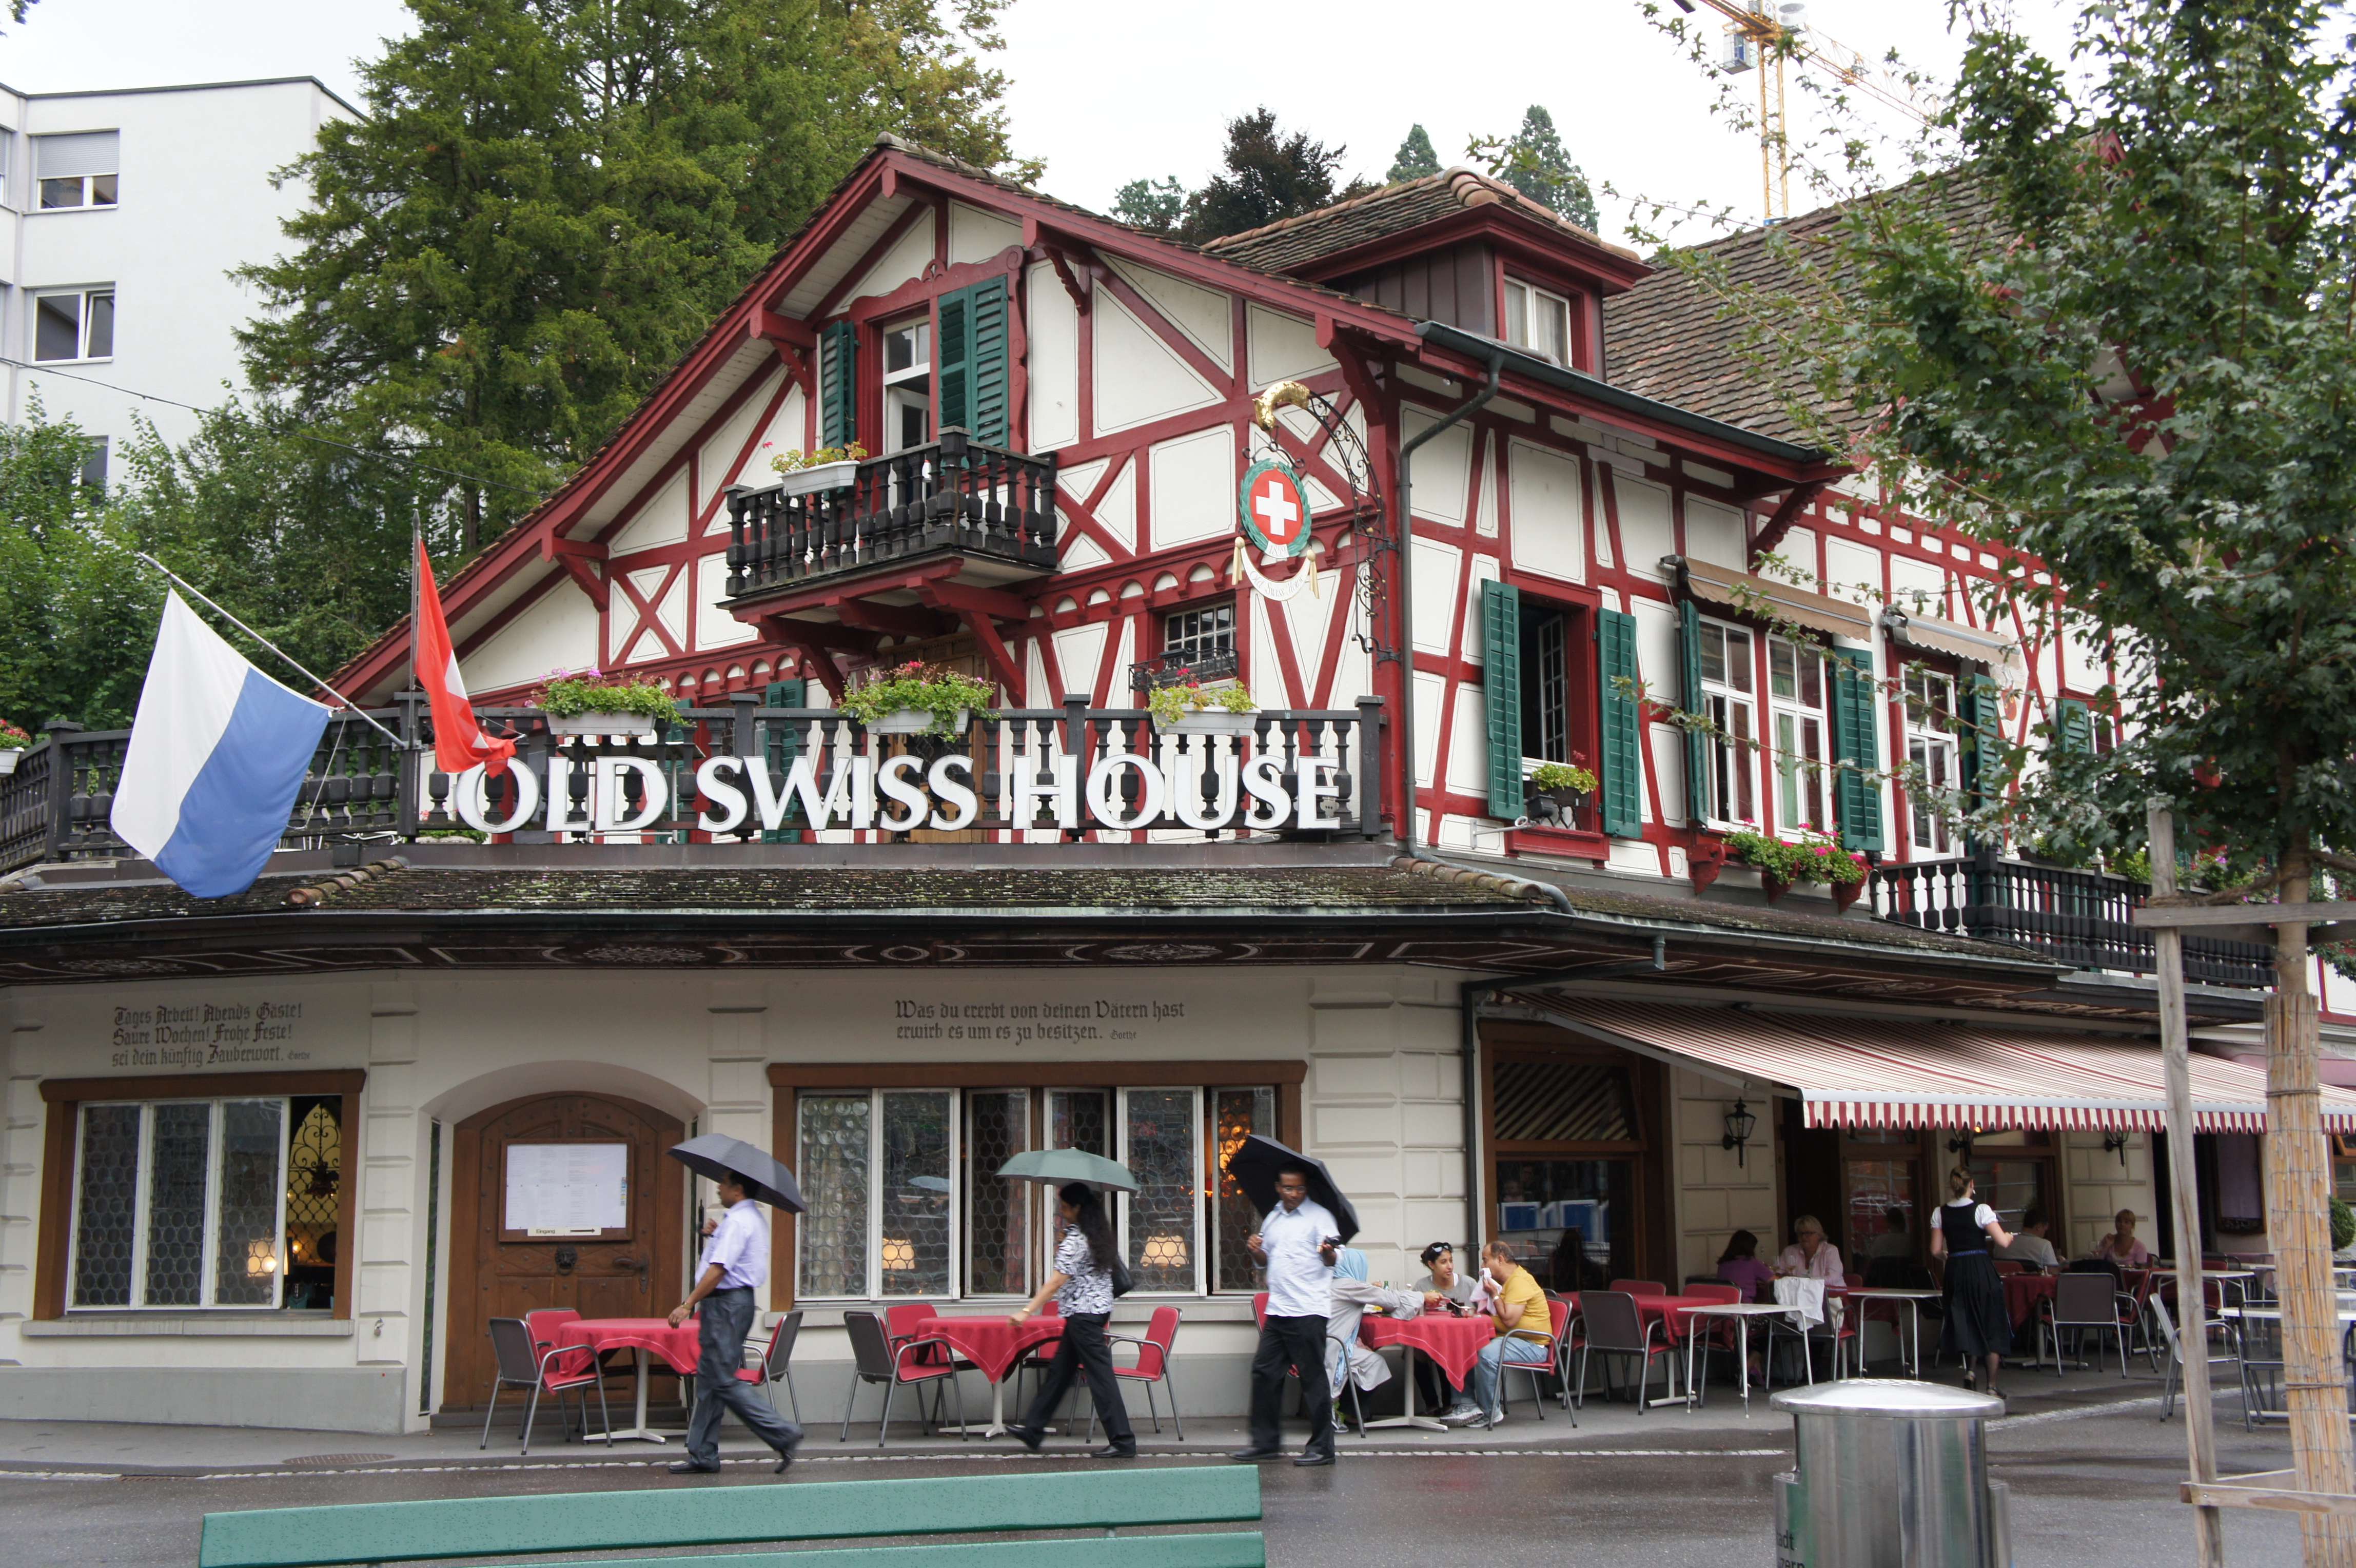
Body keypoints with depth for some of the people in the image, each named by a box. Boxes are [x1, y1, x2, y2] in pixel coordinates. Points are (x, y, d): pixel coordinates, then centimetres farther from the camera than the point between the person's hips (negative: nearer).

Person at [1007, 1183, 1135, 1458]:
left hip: (1083, 1312, -10)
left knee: (1100, 1374, -8)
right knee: (1060, 1370, 16)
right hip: (1098, 1309, 10)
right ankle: (1033, 1429, 23)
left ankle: (1122, 1442, -7)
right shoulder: (1097, 1235, 7)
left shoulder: (1074, 1241, -17)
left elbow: (1056, 1282, -19)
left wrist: (1027, 1311, -16)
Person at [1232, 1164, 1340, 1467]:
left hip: (1308, 1312, -7)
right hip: (1277, 1310, 7)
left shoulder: (1319, 1216, -4)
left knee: (1313, 1378, -3)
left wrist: (1328, 1252, -37)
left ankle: (1322, 1447, 4)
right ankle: (1265, 1442, 16)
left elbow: (1333, 1260, -13)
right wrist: (1255, 1250, 3)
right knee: (1264, 1373, 7)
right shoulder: (1273, 1218, 16)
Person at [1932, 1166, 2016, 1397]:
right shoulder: (1981, 1210, -9)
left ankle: (1970, 1369, 2)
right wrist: (2009, 1236, 9)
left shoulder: (1941, 1213, 2)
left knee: (1966, 1324, 20)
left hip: (1956, 1271, 3)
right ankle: (1991, 1385, 7)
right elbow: (2003, 1242, -13)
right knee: (1991, 1326, 6)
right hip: (1982, 1270, -3)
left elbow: (1936, 1250, 3)